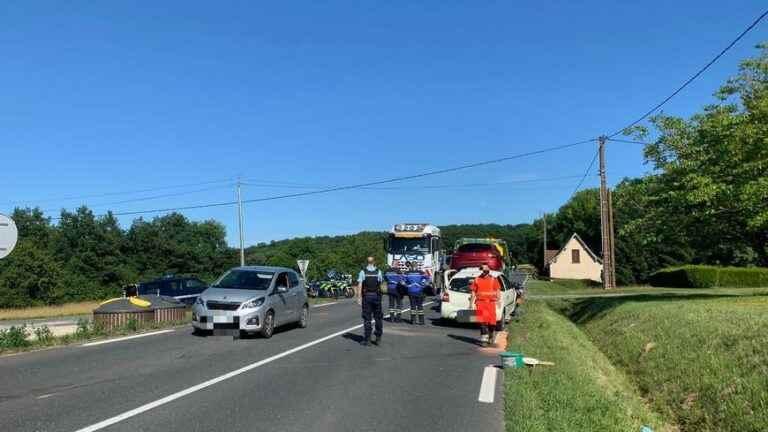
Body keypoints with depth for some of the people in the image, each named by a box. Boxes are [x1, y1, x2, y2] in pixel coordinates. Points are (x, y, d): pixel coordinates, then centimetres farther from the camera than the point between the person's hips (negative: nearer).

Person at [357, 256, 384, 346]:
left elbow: (359, 285, -9)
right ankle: (378, 338, 13)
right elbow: (381, 282, 10)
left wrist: (359, 297, -9)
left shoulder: (363, 272, -4)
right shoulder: (378, 272, 0)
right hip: (376, 296, 1)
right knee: (378, 318, 11)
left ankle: (367, 339, 2)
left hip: (366, 296, -1)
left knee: (367, 318, 3)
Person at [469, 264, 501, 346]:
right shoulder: (477, 279, 9)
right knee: (482, 321, -7)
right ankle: (484, 339, -7)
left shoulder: (493, 279, 5)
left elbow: (498, 291, 3)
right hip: (480, 302, 0)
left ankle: (492, 337, 29)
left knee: (491, 321, 6)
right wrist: (471, 303, 7)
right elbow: (473, 292, 11)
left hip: (490, 302, 0)